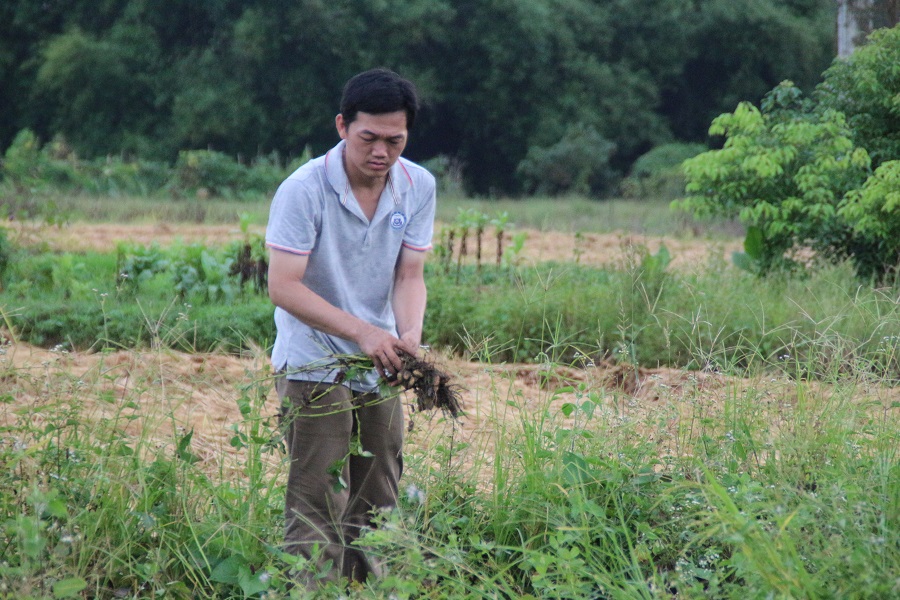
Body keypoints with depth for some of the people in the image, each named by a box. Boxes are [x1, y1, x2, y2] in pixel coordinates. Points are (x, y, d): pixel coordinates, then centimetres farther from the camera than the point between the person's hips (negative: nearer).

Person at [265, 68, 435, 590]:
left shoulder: (419, 186, -2)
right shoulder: (303, 189, -18)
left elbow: (409, 276, 0)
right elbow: (283, 286, -22)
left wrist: (408, 337, -20)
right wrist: (361, 331, -30)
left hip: (380, 368, 5)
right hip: (314, 365, -5)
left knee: (378, 502, 11)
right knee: (319, 506, -9)